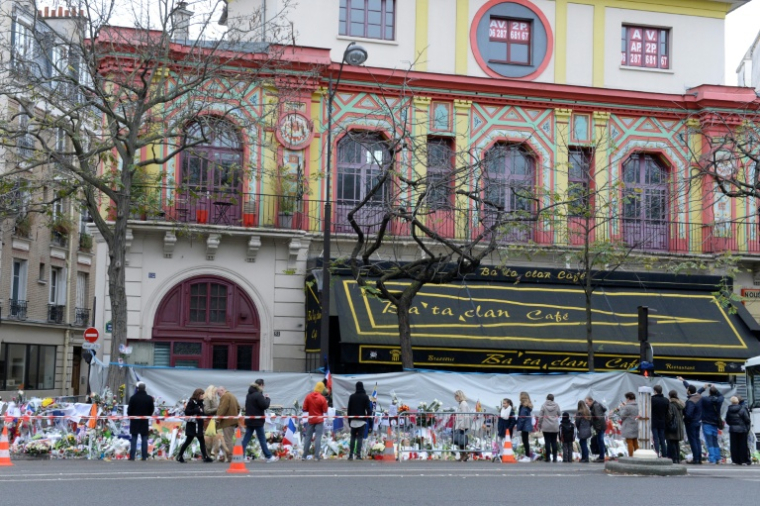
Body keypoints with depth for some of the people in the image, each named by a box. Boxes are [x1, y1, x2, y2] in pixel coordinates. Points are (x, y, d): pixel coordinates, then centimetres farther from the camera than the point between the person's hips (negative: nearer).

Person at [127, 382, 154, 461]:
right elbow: (152, 409, 5)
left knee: (134, 439, 4)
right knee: (144, 439, 6)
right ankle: (144, 456, 3)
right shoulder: (149, 398, -2)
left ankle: (132, 456, 1)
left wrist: (130, 416, 14)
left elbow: (129, 410, -5)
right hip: (145, 422, 1)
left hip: (135, 420, -1)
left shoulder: (133, 398, -9)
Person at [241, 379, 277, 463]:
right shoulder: (258, 395, -18)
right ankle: (269, 457, 11)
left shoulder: (249, 395, 10)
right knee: (262, 439, 2)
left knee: (246, 439, 7)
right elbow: (265, 405, -20)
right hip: (257, 421, -8)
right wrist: (267, 398, -1)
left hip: (249, 420, 8)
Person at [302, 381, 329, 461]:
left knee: (308, 437, 9)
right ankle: (317, 456, -5)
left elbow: (304, 409, -2)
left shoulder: (308, 397, -5)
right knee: (318, 438, -1)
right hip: (319, 420, -3)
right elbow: (325, 411, -8)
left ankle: (304, 456, 11)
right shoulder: (322, 398, -13)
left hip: (310, 420, 3)